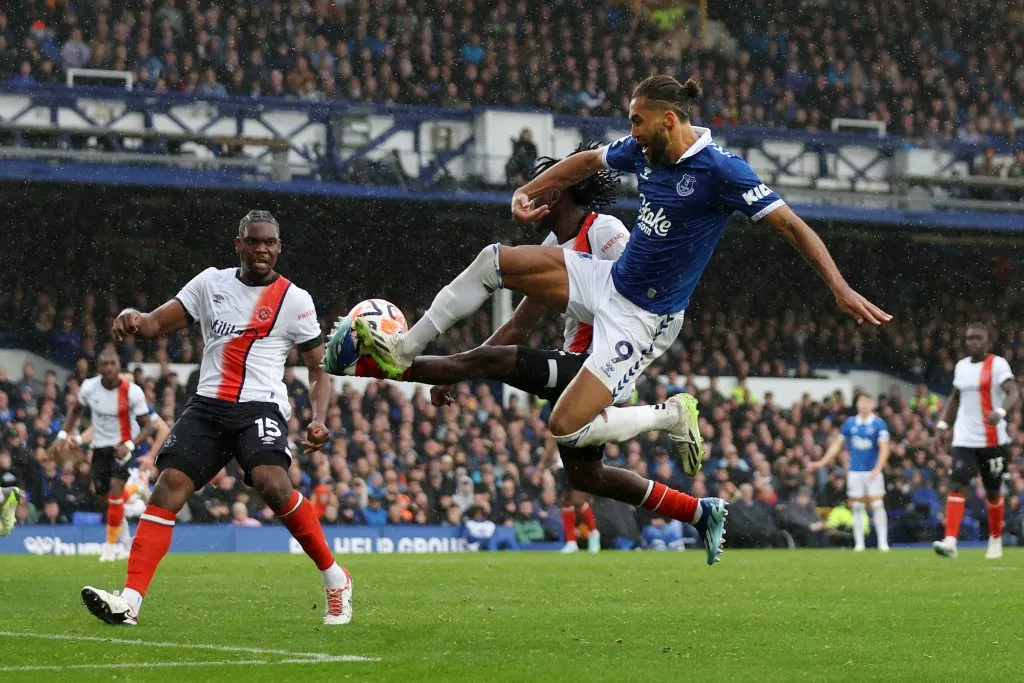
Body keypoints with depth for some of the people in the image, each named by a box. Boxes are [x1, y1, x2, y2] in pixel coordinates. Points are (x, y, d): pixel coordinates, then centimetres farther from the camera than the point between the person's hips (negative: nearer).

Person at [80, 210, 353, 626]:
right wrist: (134, 319, -15)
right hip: (207, 405, 4)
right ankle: (130, 600, -21)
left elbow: (319, 370, 8)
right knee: (169, 485, -15)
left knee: (271, 482, -29)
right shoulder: (211, 283, 13)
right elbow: (157, 324, 10)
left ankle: (335, 580, -11)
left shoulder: (295, 300, 4)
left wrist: (319, 420, -10)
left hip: (261, 406, -4)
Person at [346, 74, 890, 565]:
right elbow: (587, 162, 20)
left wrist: (841, 290, -26)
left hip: (643, 317, -8)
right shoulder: (645, 151, 1)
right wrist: (527, 192, 10)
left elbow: (792, 226, -19)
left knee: (566, 428, -17)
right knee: (494, 261, 0)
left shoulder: (719, 170, -21)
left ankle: (672, 416, 4)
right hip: (609, 281, 8)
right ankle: (402, 353, 8)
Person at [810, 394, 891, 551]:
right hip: (855, 472, 3)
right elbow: (837, 444, 15)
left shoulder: (879, 424, -4)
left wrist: (877, 469, -23)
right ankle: (859, 542, 8)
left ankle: (883, 541, -4)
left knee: (878, 506, -8)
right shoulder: (850, 423, 7)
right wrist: (822, 463, 10)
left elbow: (884, 449, -10)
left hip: (872, 472, -3)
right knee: (857, 507, 3)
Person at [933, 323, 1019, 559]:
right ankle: (950, 541, -24)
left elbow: (1013, 393, -19)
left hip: (993, 440, -4)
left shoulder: (997, 364, -7)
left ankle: (996, 539, 30)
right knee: (957, 485, -14)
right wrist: (943, 422, 13)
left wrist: (1001, 411, -39)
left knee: (993, 491, 8)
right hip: (964, 440, 4)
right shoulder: (961, 366, 12)